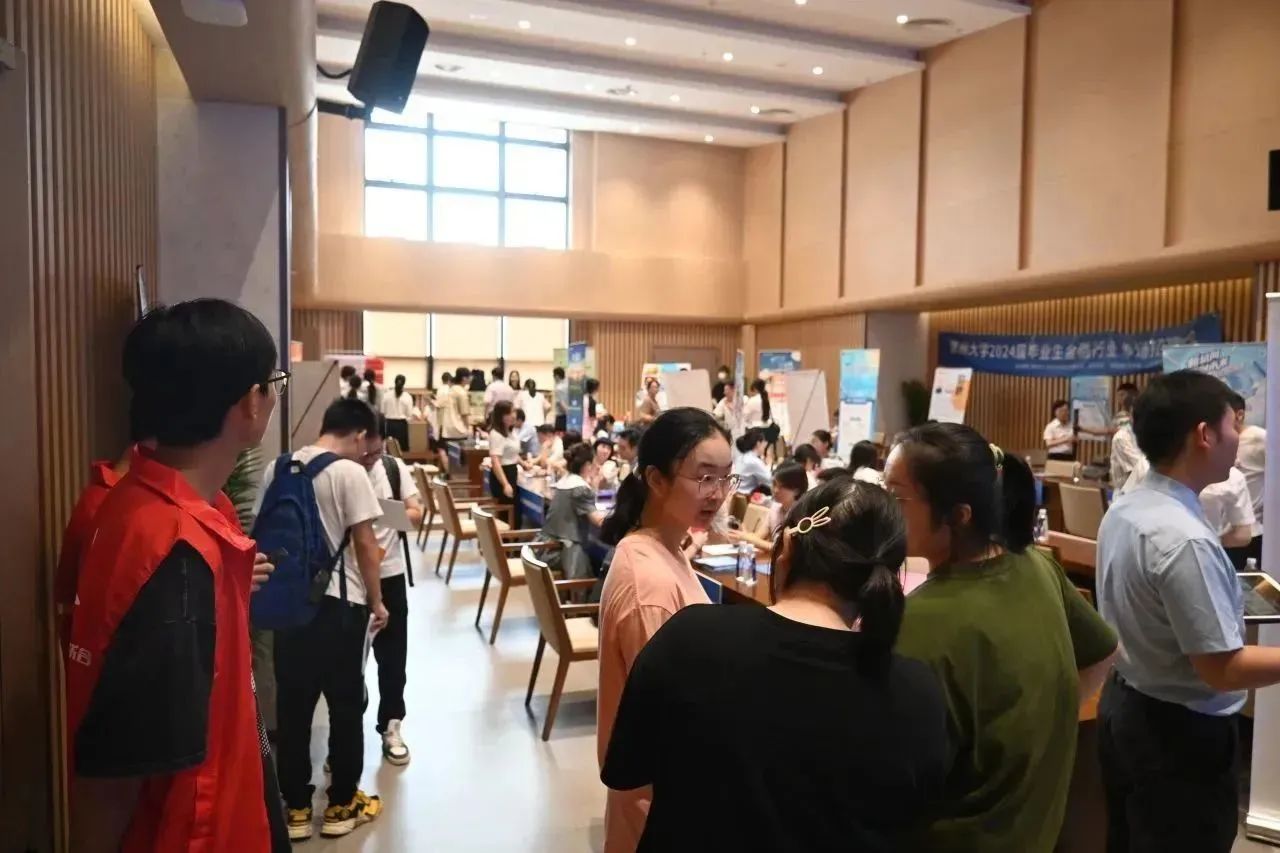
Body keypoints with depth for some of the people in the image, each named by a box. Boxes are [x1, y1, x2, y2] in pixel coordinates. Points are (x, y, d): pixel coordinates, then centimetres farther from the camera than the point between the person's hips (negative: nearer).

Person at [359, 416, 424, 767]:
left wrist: (398, 514, -20)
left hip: (390, 573, 3)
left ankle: (391, 726, 25)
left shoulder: (396, 468, 0)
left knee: (392, 653, 10)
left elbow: (416, 513, 2)